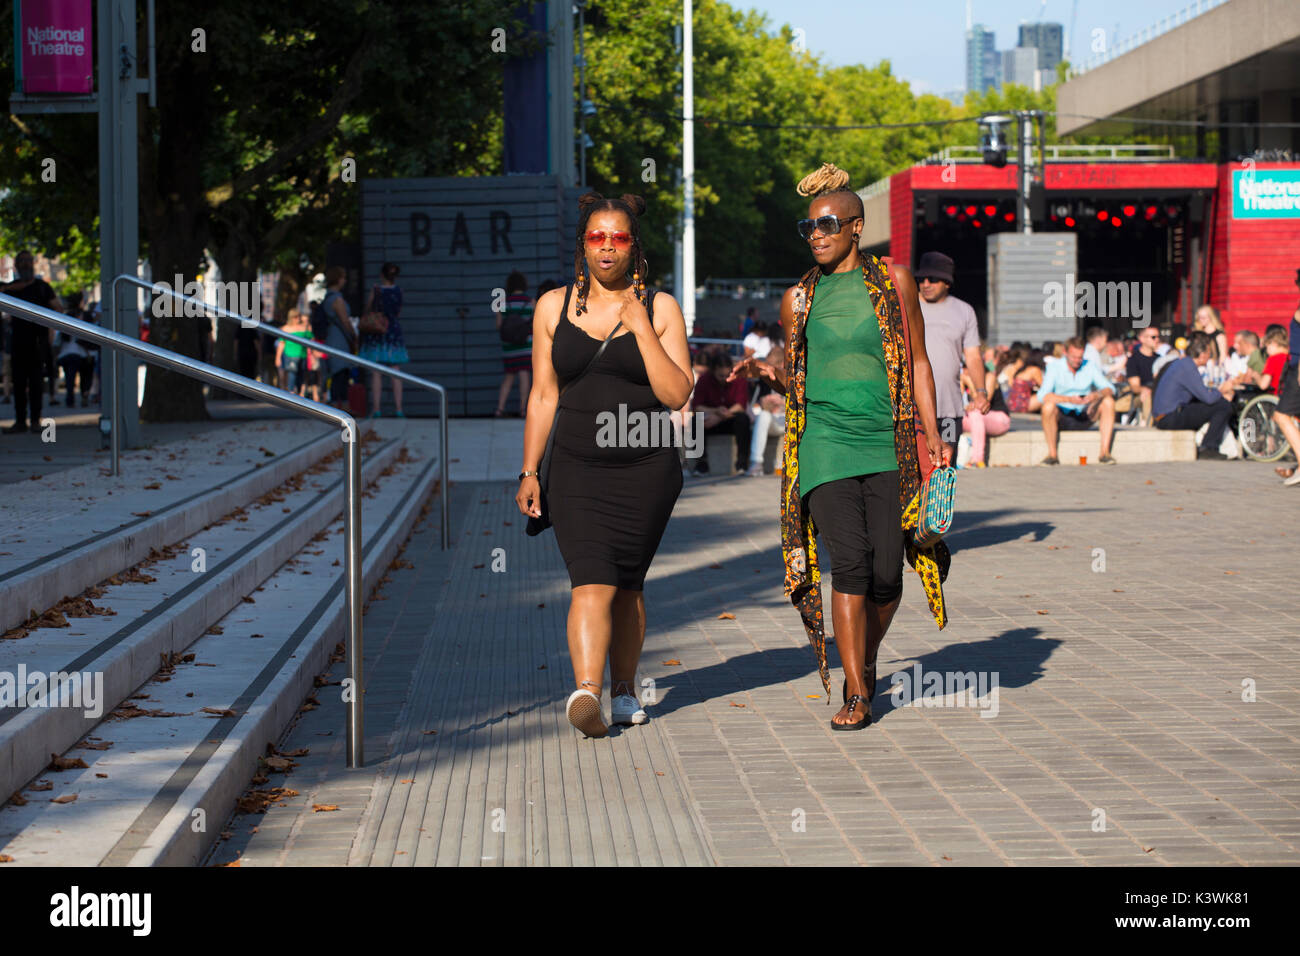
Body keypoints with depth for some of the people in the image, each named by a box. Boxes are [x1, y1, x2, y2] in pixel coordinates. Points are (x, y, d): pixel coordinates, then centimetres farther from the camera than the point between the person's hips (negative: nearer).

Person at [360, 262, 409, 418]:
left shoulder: (376, 290, -8)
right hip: (394, 331, 3)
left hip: (376, 333, -3)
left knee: (376, 374, -2)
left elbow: (368, 311, -1)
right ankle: (398, 409, 2)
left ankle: (376, 409, -6)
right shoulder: (398, 290, 2)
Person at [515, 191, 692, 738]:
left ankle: (624, 690, 24)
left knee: (626, 586, 6)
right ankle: (586, 693, -28)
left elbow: (677, 394, -8)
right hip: (576, 468, 0)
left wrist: (640, 326, -13)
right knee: (592, 583, -15)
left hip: (646, 468, 0)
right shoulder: (554, 307, 7)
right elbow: (543, 396, 10)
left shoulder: (659, 308, 2)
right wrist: (529, 473, 6)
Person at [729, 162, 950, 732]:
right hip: (825, 443, 0)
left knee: (886, 573, -3)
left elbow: (918, 363, 10)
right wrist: (770, 376, -4)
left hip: (888, 445, 0)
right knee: (850, 565, -14)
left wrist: (932, 434, 1)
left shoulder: (893, 283, 7)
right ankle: (855, 695, -6)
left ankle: (867, 661, 26)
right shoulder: (799, 299, 10)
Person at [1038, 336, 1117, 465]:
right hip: (1062, 417, -3)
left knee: (1108, 401, -21)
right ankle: (1052, 454, -26)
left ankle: (1105, 452, -23)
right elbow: (1042, 395, -22)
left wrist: (1097, 394, -31)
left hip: (1084, 417, 3)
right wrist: (1069, 399, -36)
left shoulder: (1090, 366, 1)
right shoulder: (1055, 367, -9)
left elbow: (1109, 390, -7)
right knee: (1048, 406, -35)